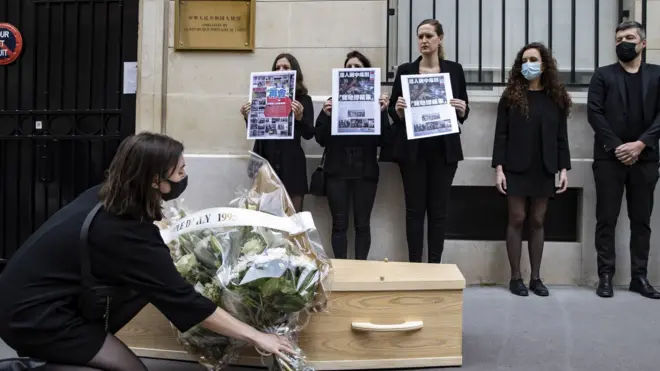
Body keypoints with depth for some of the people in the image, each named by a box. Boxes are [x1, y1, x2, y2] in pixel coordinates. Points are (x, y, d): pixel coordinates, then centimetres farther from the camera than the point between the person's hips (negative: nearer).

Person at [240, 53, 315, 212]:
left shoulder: (304, 100, 3)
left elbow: (309, 134, -5)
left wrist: (299, 117, -22)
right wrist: (248, 117, -7)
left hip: (291, 166, -1)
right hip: (266, 162, 2)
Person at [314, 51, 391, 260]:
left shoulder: (376, 101, 5)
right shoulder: (333, 101, 6)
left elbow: (382, 140, -3)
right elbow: (320, 139, 0)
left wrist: (383, 113, -15)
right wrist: (327, 116, -15)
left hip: (365, 171, 0)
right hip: (337, 170, 0)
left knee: (362, 224, 6)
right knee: (339, 224, 3)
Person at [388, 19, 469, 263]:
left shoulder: (454, 70, 7)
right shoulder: (405, 70, 5)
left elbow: (463, 112, 9)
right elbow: (393, 111, 5)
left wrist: (462, 110, -13)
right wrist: (397, 109, -17)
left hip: (444, 149, 1)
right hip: (413, 149, 0)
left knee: (438, 210, 4)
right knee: (414, 209, 3)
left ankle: (435, 266, 13)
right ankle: (414, 266, 11)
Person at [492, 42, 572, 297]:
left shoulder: (556, 98, 7)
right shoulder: (510, 96, 1)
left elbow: (562, 137, 6)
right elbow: (501, 135, -3)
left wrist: (564, 168, -1)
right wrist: (498, 168, -10)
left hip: (544, 170, 2)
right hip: (516, 169, -2)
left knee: (537, 222, 7)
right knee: (517, 220, 0)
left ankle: (536, 277, 15)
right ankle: (515, 277, 9)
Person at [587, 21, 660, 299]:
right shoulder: (603, 75, 6)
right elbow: (594, 114, -3)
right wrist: (616, 146, -12)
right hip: (609, 158, -2)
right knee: (606, 220, 0)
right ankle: (606, 276, 7)